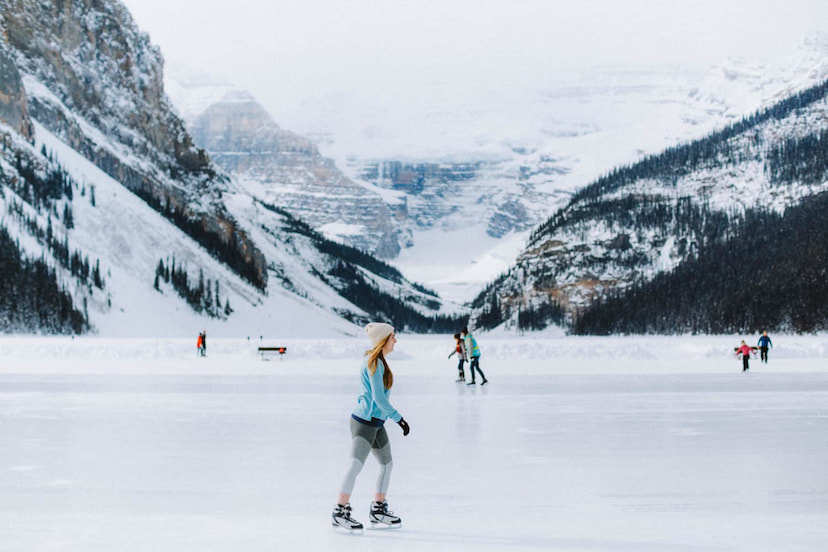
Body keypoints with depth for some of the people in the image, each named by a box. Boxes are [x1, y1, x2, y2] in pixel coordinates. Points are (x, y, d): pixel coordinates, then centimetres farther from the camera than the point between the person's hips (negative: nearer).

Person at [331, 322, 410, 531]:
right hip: (364, 421, -10)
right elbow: (379, 397, -20)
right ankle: (339, 513, -18)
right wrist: (398, 418, -19)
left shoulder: (378, 361, 14)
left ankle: (378, 510, 25)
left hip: (376, 422, 11)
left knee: (387, 464, 16)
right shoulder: (374, 363, -16)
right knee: (356, 464, -16)